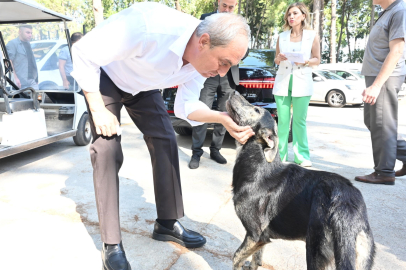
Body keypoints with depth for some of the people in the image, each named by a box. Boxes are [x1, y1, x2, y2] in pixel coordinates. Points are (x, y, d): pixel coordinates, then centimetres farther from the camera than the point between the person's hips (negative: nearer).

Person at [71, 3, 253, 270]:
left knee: (166, 141, -4)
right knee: (107, 150, -15)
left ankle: (168, 223, 10)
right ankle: (111, 245, -4)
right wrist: (98, 110, -27)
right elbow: (83, 52, -30)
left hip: (143, 86, 5)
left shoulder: (203, 57, -21)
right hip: (105, 77, -5)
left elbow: (185, 106, -14)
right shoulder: (147, 26, -42)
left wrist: (222, 117, -33)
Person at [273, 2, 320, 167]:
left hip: (302, 83, -2)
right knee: (282, 121, 1)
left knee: (299, 121, -3)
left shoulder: (312, 36, 5)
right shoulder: (282, 36, 10)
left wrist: (305, 62, -14)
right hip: (282, 82, 2)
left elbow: (317, 60, 6)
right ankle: (281, 153, 10)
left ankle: (302, 156, 5)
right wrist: (279, 58, -7)